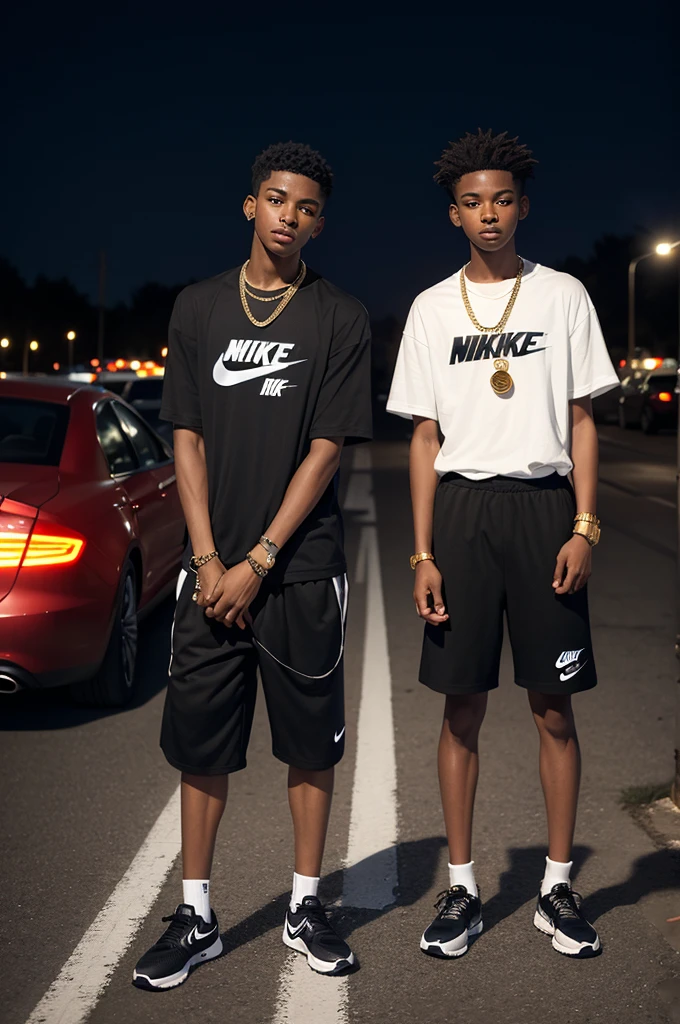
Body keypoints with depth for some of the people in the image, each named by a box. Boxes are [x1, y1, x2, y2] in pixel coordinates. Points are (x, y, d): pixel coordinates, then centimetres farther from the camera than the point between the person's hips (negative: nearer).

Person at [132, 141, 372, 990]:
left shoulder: (341, 318, 1)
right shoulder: (199, 306, 8)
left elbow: (328, 449, -4)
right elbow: (188, 440, 5)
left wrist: (258, 562, -10)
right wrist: (208, 560, -5)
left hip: (301, 570, -1)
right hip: (213, 568, 2)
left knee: (311, 741, 7)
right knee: (200, 743, 5)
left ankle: (305, 905, 22)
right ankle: (195, 917, 18)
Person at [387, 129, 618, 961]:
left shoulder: (563, 296, 7)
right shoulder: (432, 309, 9)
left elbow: (581, 421, 6)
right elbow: (424, 438, 8)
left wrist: (583, 528, -5)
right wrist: (423, 554, 0)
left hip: (544, 506, -1)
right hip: (462, 509, 1)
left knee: (553, 707, 3)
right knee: (462, 706, 4)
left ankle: (557, 886, 15)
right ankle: (461, 888, 15)